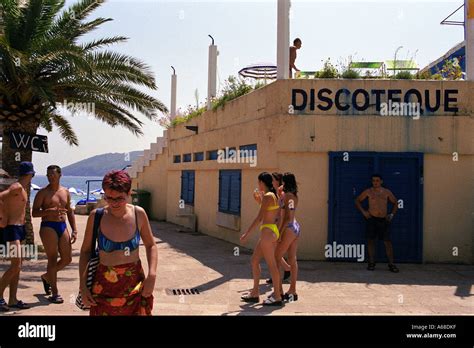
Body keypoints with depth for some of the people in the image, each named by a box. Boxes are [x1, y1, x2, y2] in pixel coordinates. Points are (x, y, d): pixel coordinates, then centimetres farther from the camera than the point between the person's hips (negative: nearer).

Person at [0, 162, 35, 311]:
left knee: (17, 266, 10)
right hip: (12, 229, -10)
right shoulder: (17, 187, -13)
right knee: (15, 266, -11)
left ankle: (13, 300, 16)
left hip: (19, 228, 10)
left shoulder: (23, 188, 15)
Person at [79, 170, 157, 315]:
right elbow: (86, 251, 2)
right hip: (104, 287, 0)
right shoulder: (96, 216, -9)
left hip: (135, 285, 1)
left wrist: (152, 275, -7)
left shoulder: (138, 214, -7)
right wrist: (83, 286, -1)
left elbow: (151, 246, 5)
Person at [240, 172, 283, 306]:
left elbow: (259, 218, -18)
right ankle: (255, 293, 21)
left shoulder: (267, 196, -15)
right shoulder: (274, 196, 12)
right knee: (254, 260, 14)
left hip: (267, 232, -10)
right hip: (272, 231, 10)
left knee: (271, 264, -2)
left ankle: (277, 296, 7)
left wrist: (247, 234, -16)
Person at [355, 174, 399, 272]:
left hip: (384, 220, 1)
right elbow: (357, 201, 12)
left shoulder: (387, 192, 9)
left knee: (388, 241, -5)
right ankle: (371, 263, 8)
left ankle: (391, 264, -2)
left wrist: (392, 214, 9)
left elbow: (395, 203, 21)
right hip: (372, 219, 0)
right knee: (371, 241, 0)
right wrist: (363, 211, 1)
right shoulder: (368, 192, 5)